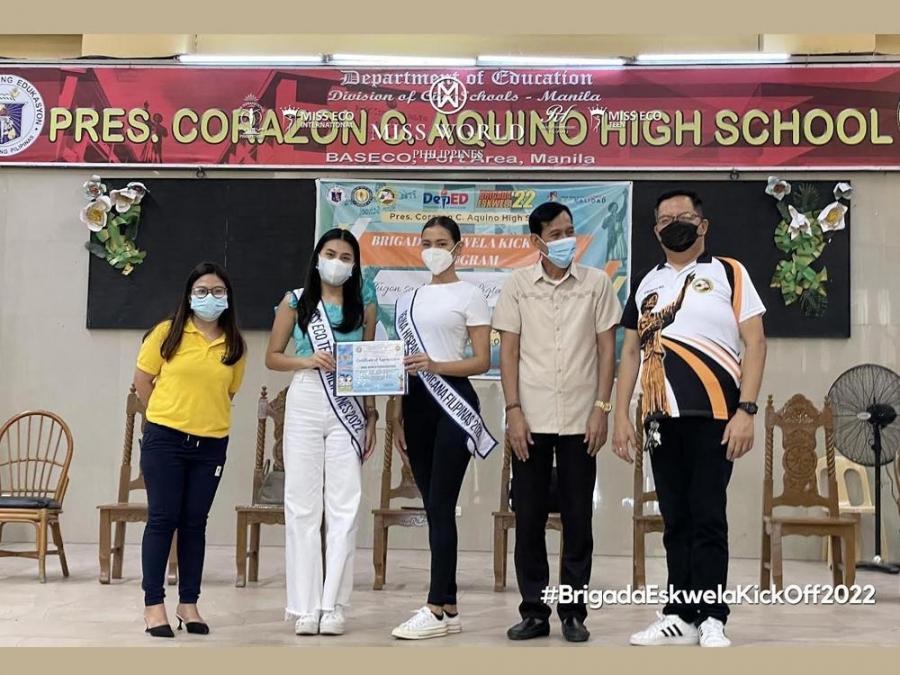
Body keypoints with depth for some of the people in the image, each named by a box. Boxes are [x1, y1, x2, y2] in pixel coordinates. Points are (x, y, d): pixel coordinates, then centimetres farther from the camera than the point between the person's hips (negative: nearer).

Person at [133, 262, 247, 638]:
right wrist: (167, 415, 9)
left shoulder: (235, 346, 4)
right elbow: (142, 380, 4)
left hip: (211, 445, 2)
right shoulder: (167, 332, -2)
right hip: (165, 440, -2)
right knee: (162, 520, 1)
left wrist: (207, 417, 9)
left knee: (195, 523, 9)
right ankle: (154, 604, 9)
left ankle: (189, 603, 18)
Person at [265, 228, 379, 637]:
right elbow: (272, 357, 8)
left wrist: (372, 417, 3)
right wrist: (307, 361, -11)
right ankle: (305, 606, 6)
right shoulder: (295, 302, 6)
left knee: (345, 506, -3)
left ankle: (333, 605, 3)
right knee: (302, 504, 1)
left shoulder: (363, 305, 8)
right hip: (304, 405, 0)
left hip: (349, 409, 0)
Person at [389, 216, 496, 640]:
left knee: (441, 505, -9)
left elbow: (482, 362, -5)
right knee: (432, 507, 6)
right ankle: (449, 609, 11)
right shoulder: (409, 299, 16)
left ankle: (437, 609, -5)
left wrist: (435, 365, -20)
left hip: (453, 402, -6)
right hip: (417, 403, 6)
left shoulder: (469, 295, 0)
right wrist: (397, 416, 13)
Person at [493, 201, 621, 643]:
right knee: (528, 518, 4)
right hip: (531, 420, 0)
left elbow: (607, 349, 4)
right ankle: (533, 611, 15)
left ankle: (573, 612, 15)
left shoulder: (596, 283, 4)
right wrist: (513, 411, -5)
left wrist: (601, 408, -4)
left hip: (579, 420, 0)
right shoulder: (517, 285, 4)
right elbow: (509, 351, 3)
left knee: (578, 519, 5)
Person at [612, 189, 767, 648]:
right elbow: (630, 351, 15)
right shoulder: (647, 284, 15)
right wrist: (621, 415, 8)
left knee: (708, 519, -3)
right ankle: (682, 617, 15)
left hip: (713, 416, -4)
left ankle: (711, 619, 5)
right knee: (675, 521, 8)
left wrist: (746, 410, -13)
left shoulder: (728, 273, 2)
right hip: (662, 419, 5)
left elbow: (755, 343, -4)